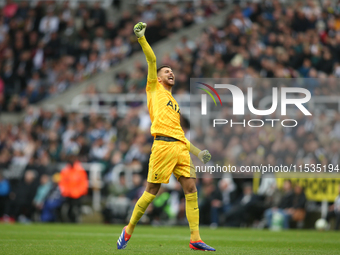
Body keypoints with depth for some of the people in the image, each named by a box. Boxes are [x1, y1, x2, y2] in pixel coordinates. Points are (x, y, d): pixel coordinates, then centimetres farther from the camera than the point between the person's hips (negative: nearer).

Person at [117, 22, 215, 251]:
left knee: (191, 188, -5)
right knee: (152, 191, -5)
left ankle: (195, 239, -8)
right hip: (163, 145, -6)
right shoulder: (154, 89, 15)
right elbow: (152, 61, 4)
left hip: (180, 146, 6)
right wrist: (141, 38, -3)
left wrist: (197, 151, 22)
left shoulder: (175, 105, 30)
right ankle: (129, 230, 12)